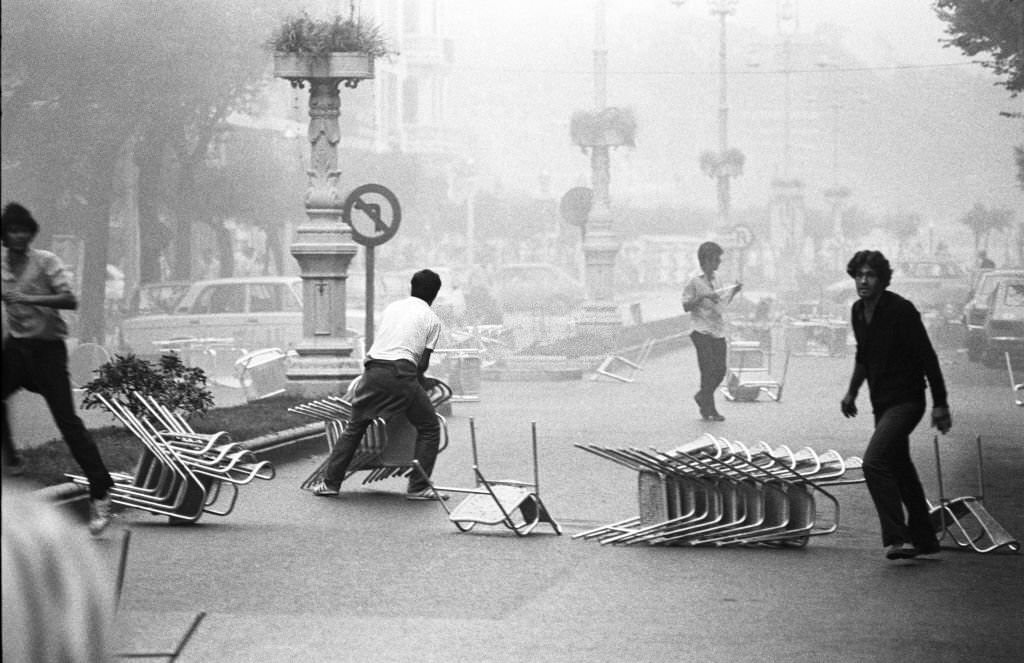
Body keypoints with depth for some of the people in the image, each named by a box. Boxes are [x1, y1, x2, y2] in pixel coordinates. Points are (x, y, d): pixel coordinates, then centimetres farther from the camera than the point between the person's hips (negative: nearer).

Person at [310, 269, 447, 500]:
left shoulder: (391, 307, 22)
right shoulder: (432, 320, 10)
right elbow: (423, 363, 5)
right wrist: (418, 378, 26)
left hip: (374, 370, 4)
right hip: (402, 374, -4)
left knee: (354, 428, 19)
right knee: (429, 429, 13)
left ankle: (330, 482, 18)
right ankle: (418, 487, 7)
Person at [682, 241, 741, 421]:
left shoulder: (714, 279, 14)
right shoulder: (695, 281, -7)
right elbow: (686, 306, -9)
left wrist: (733, 292, 8)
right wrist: (703, 297, -21)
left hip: (718, 331, 7)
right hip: (701, 331, -7)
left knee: (720, 369, 3)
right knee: (708, 370, -9)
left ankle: (703, 396, 25)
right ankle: (709, 408, 3)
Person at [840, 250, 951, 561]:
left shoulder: (901, 310, -17)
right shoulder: (858, 312, 7)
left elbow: (927, 357, -15)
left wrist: (940, 404, -16)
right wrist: (852, 391, 21)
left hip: (906, 401, -9)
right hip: (882, 403, 9)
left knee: (874, 462, -22)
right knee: (899, 468, 16)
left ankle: (896, 538, -22)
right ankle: (923, 539, 29)